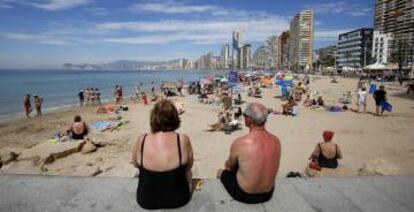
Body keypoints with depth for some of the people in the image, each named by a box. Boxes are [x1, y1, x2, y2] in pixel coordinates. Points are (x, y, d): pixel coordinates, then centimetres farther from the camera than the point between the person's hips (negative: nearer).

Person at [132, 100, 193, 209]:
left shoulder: (141, 140, -17)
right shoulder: (183, 140, -21)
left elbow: (135, 164, 3)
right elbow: (188, 166, -4)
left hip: (146, 200, 2)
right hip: (178, 199, -1)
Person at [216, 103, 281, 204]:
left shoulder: (240, 143, -27)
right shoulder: (276, 140, -12)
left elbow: (229, 166, -6)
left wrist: (228, 164, 18)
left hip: (244, 195, -4)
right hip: (268, 194, 5)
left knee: (221, 172, 21)